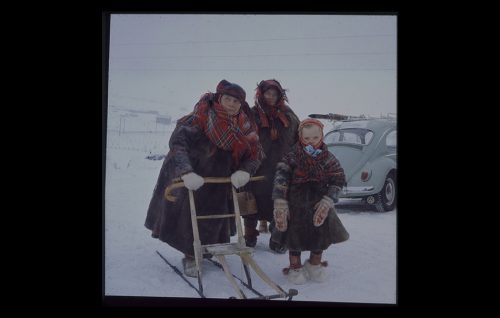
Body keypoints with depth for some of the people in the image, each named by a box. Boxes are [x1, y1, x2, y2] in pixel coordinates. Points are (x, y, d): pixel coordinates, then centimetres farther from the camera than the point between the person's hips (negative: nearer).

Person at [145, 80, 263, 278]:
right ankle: (191, 255, 16)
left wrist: (245, 171, -25)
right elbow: (177, 141, -31)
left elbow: (255, 153, -3)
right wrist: (186, 172, -46)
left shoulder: (245, 126, -6)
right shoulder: (201, 117, -22)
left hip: (219, 178, 4)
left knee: (216, 212, 7)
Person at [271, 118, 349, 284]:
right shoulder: (292, 158, -7)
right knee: (295, 235, 5)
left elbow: (337, 181, -1)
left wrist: (327, 202, -14)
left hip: (319, 205, 2)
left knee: (321, 235, 10)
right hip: (296, 206, -2)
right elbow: (280, 179, -15)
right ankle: (295, 267, 26)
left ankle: (315, 264, 35)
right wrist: (280, 203, -24)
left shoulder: (328, 159, 0)